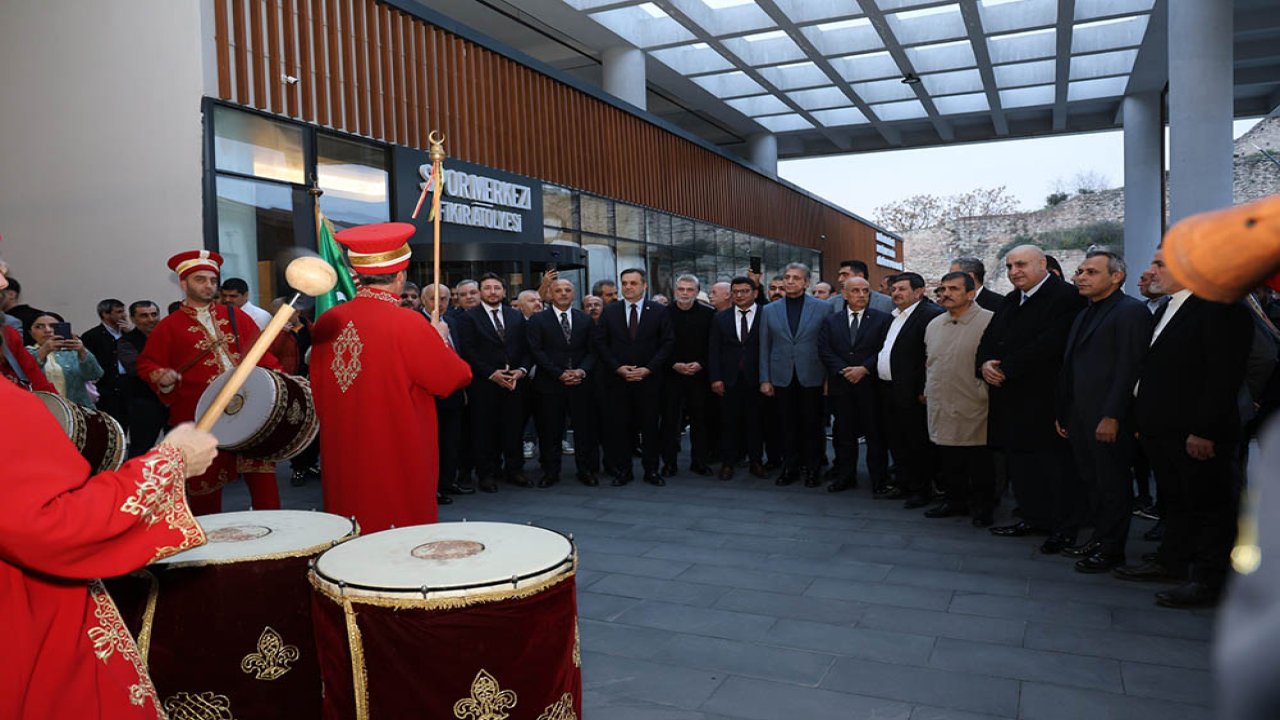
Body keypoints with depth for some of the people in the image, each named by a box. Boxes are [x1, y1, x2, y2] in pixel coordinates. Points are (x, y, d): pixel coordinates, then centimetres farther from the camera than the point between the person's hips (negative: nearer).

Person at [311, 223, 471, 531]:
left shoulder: (326, 322, 0)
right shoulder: (407, 324, -18)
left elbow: (318, 390, 13)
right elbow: (455, 378, -9)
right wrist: (440, 340, 7)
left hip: (341, 467, 6)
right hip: (400, 468, -6)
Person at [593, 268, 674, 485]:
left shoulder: (660, 311, 3)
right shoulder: (609, 311, 6)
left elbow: (668, 343, -1)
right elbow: (598, 342, 2)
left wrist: (648, 369, -10)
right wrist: (618, 368, -9)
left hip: (649, 379, -1)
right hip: (616, 379, 1)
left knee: (650, 425, 5)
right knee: (619, 425, 4)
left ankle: (651, 470, 15)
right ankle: (622, 470, 13)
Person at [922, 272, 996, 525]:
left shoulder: (989, 321, -9)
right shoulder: (934, 325, 12)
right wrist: (928, 391, 16)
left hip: (973, 408, -6)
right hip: (941, 407, 6)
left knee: (980, 463, 5)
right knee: (949, 461, 14)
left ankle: (982, 506, 19)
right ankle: (955, 500, 30)